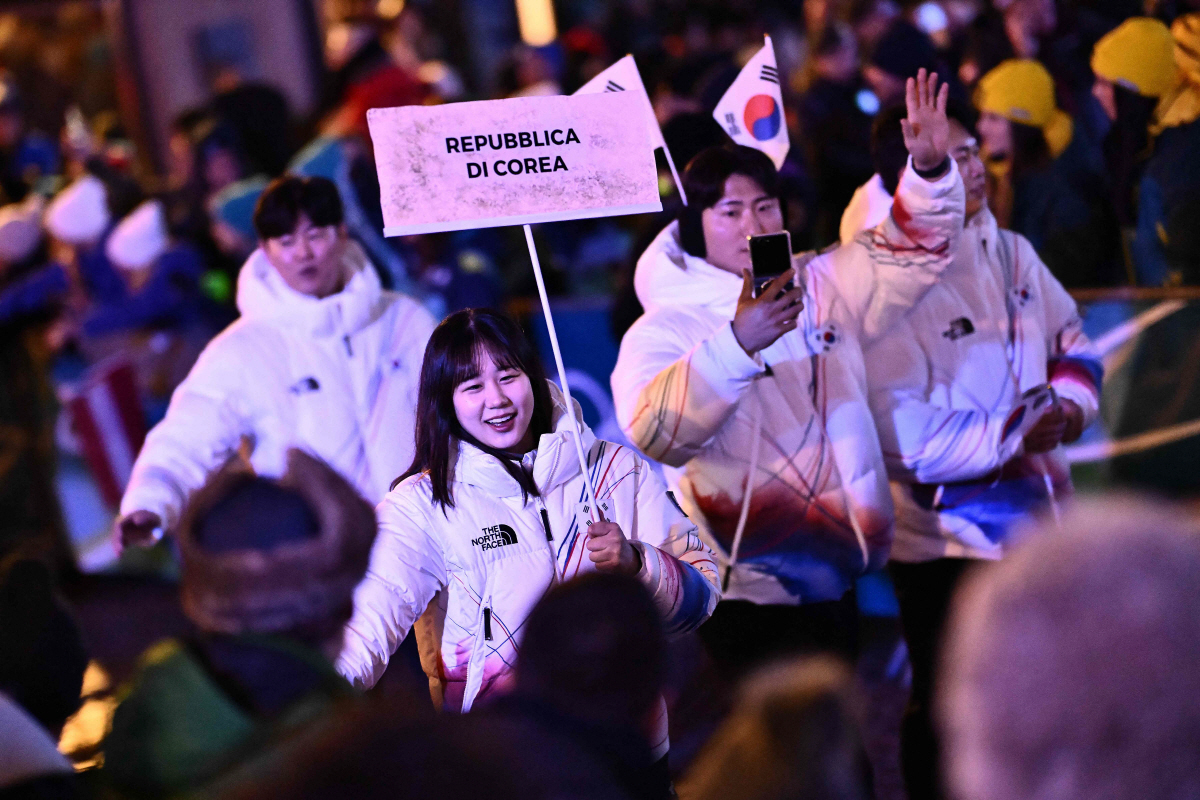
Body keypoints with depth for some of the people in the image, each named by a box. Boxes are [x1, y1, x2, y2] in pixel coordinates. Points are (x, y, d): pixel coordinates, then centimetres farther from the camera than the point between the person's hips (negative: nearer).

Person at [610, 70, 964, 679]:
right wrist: (738, 342, -35)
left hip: (833, 580, 6)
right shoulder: (665, 328, -8)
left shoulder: (819, 289, 11)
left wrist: (930, 169, -5)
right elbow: (655, 435, -25)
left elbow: (911, 250, 14)